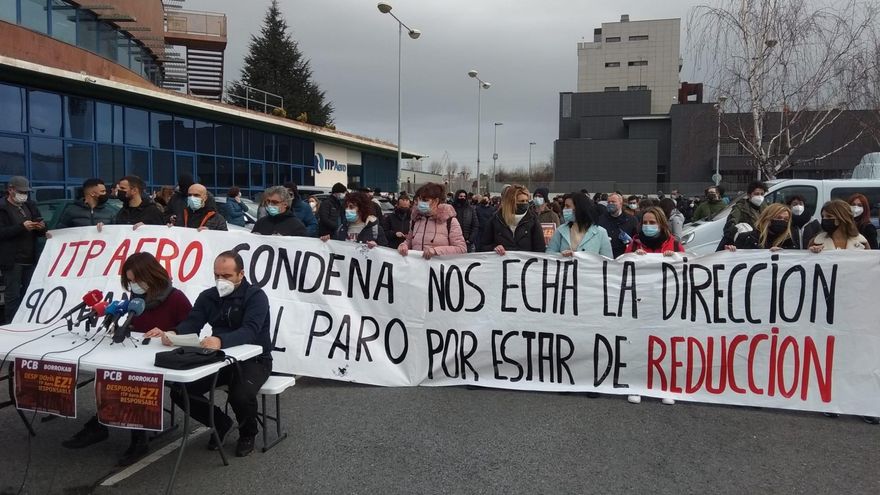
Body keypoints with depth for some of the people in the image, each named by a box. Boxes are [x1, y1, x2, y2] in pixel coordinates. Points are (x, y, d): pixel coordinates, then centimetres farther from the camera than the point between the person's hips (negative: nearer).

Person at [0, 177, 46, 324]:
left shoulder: (31, 206, 16)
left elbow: (40, 233, 20)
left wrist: (42, 228, -3)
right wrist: (22, 227, -22)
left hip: (30, 258, 5)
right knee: (13, 295, -3)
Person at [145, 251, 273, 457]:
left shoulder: (256, 296, -15)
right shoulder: (208, 297, 4)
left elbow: (249, 331, -32)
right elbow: (190, 324, -10)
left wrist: (220, 340, -51)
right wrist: (172, 334, -34)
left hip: (254, 359, -5)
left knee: (241, 396, -33)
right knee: (180, 391, -12)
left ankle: (248, 433, 4)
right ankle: (221, 424, 15)